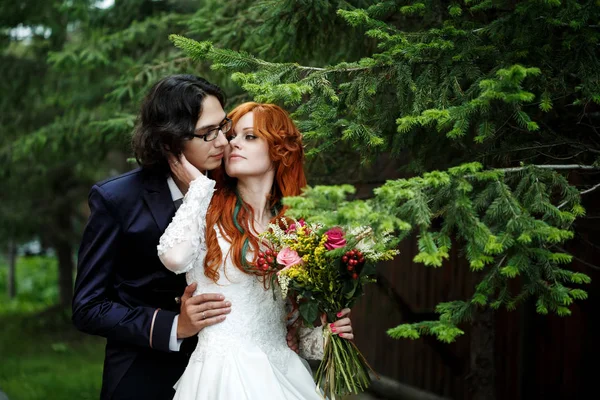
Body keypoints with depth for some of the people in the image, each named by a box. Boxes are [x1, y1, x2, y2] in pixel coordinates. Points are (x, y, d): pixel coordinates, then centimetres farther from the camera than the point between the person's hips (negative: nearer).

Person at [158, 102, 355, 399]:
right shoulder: (208, 213, -1)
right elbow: (175, 258, -24)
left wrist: (323, 337, -4)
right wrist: (198, 183, -11)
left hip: (283, 372, 4)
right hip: (222, 371, -4)